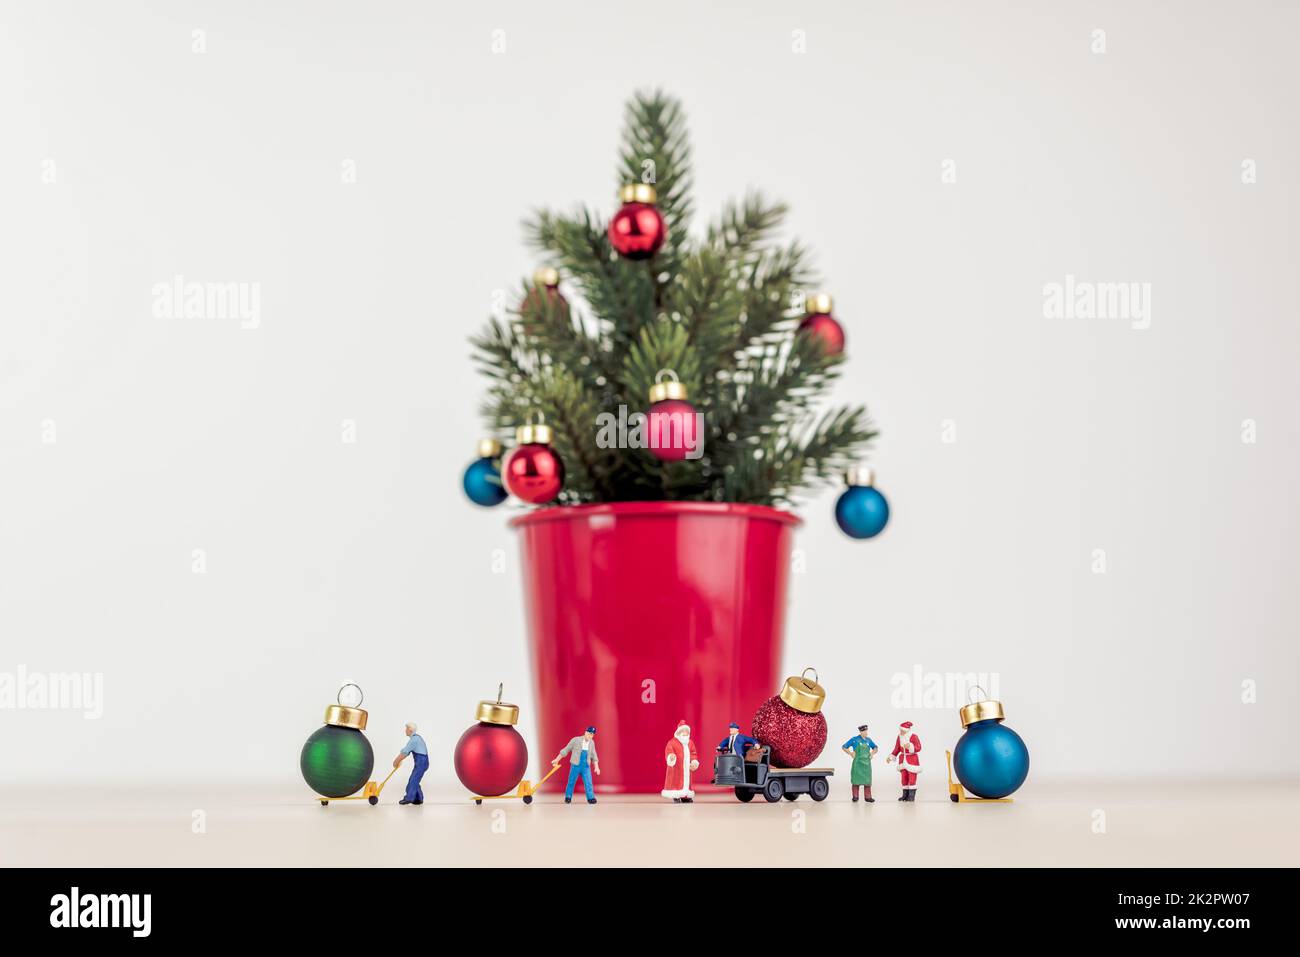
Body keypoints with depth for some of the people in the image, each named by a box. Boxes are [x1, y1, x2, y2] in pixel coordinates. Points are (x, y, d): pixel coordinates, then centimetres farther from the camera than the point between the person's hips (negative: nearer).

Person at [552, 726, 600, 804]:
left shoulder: (592, 743, 5)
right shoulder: (575, 740, -8)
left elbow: (593, 756, 14)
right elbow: (565, 750, -1)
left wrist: (596, 767, 4)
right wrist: (557, 760, 2)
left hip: (586, 766, 3)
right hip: (575, 766, -3)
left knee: (588, 782, -10)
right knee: (571, 782, 4)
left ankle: (591, 798, -10)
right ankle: (568, 798, 19)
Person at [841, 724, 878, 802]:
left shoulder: (868, 740, 9)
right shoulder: (855, 739, -3)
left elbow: (875, 748, 24)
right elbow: (844, 747, 1)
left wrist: (873, 753, 5)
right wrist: (851, 754, -8)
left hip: (866, 763, 4)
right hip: (857, 763, -4)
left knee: (867, 780, 2)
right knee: (856, 780, 1)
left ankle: (867, 797, 6)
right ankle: (855, 797, 10)